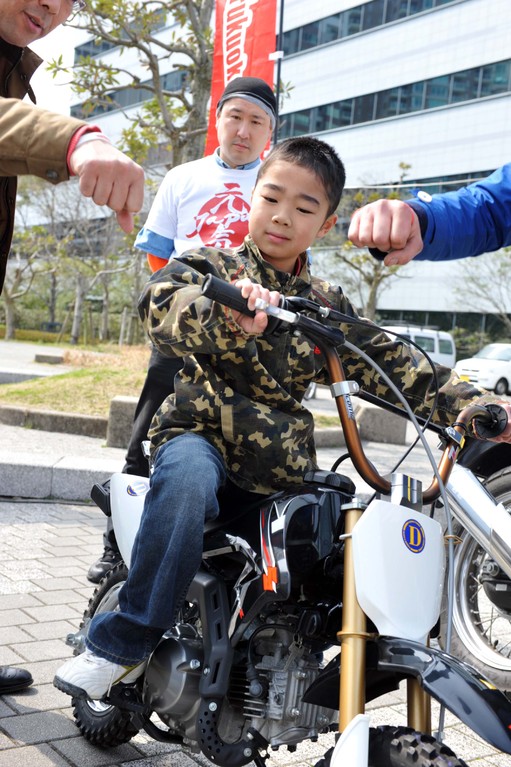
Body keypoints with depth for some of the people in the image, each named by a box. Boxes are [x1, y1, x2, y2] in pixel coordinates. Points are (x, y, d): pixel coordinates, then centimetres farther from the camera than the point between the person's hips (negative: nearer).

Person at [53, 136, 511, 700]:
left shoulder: (327, 306, 14)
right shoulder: (212, 268, 1)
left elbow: (394, 366, 9)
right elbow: (162, 305, -22)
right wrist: (226, 316, -45)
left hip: (283, 464, 5)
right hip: (202, 434, -5)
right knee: (187, 477, -37)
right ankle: (123, 642, -23)